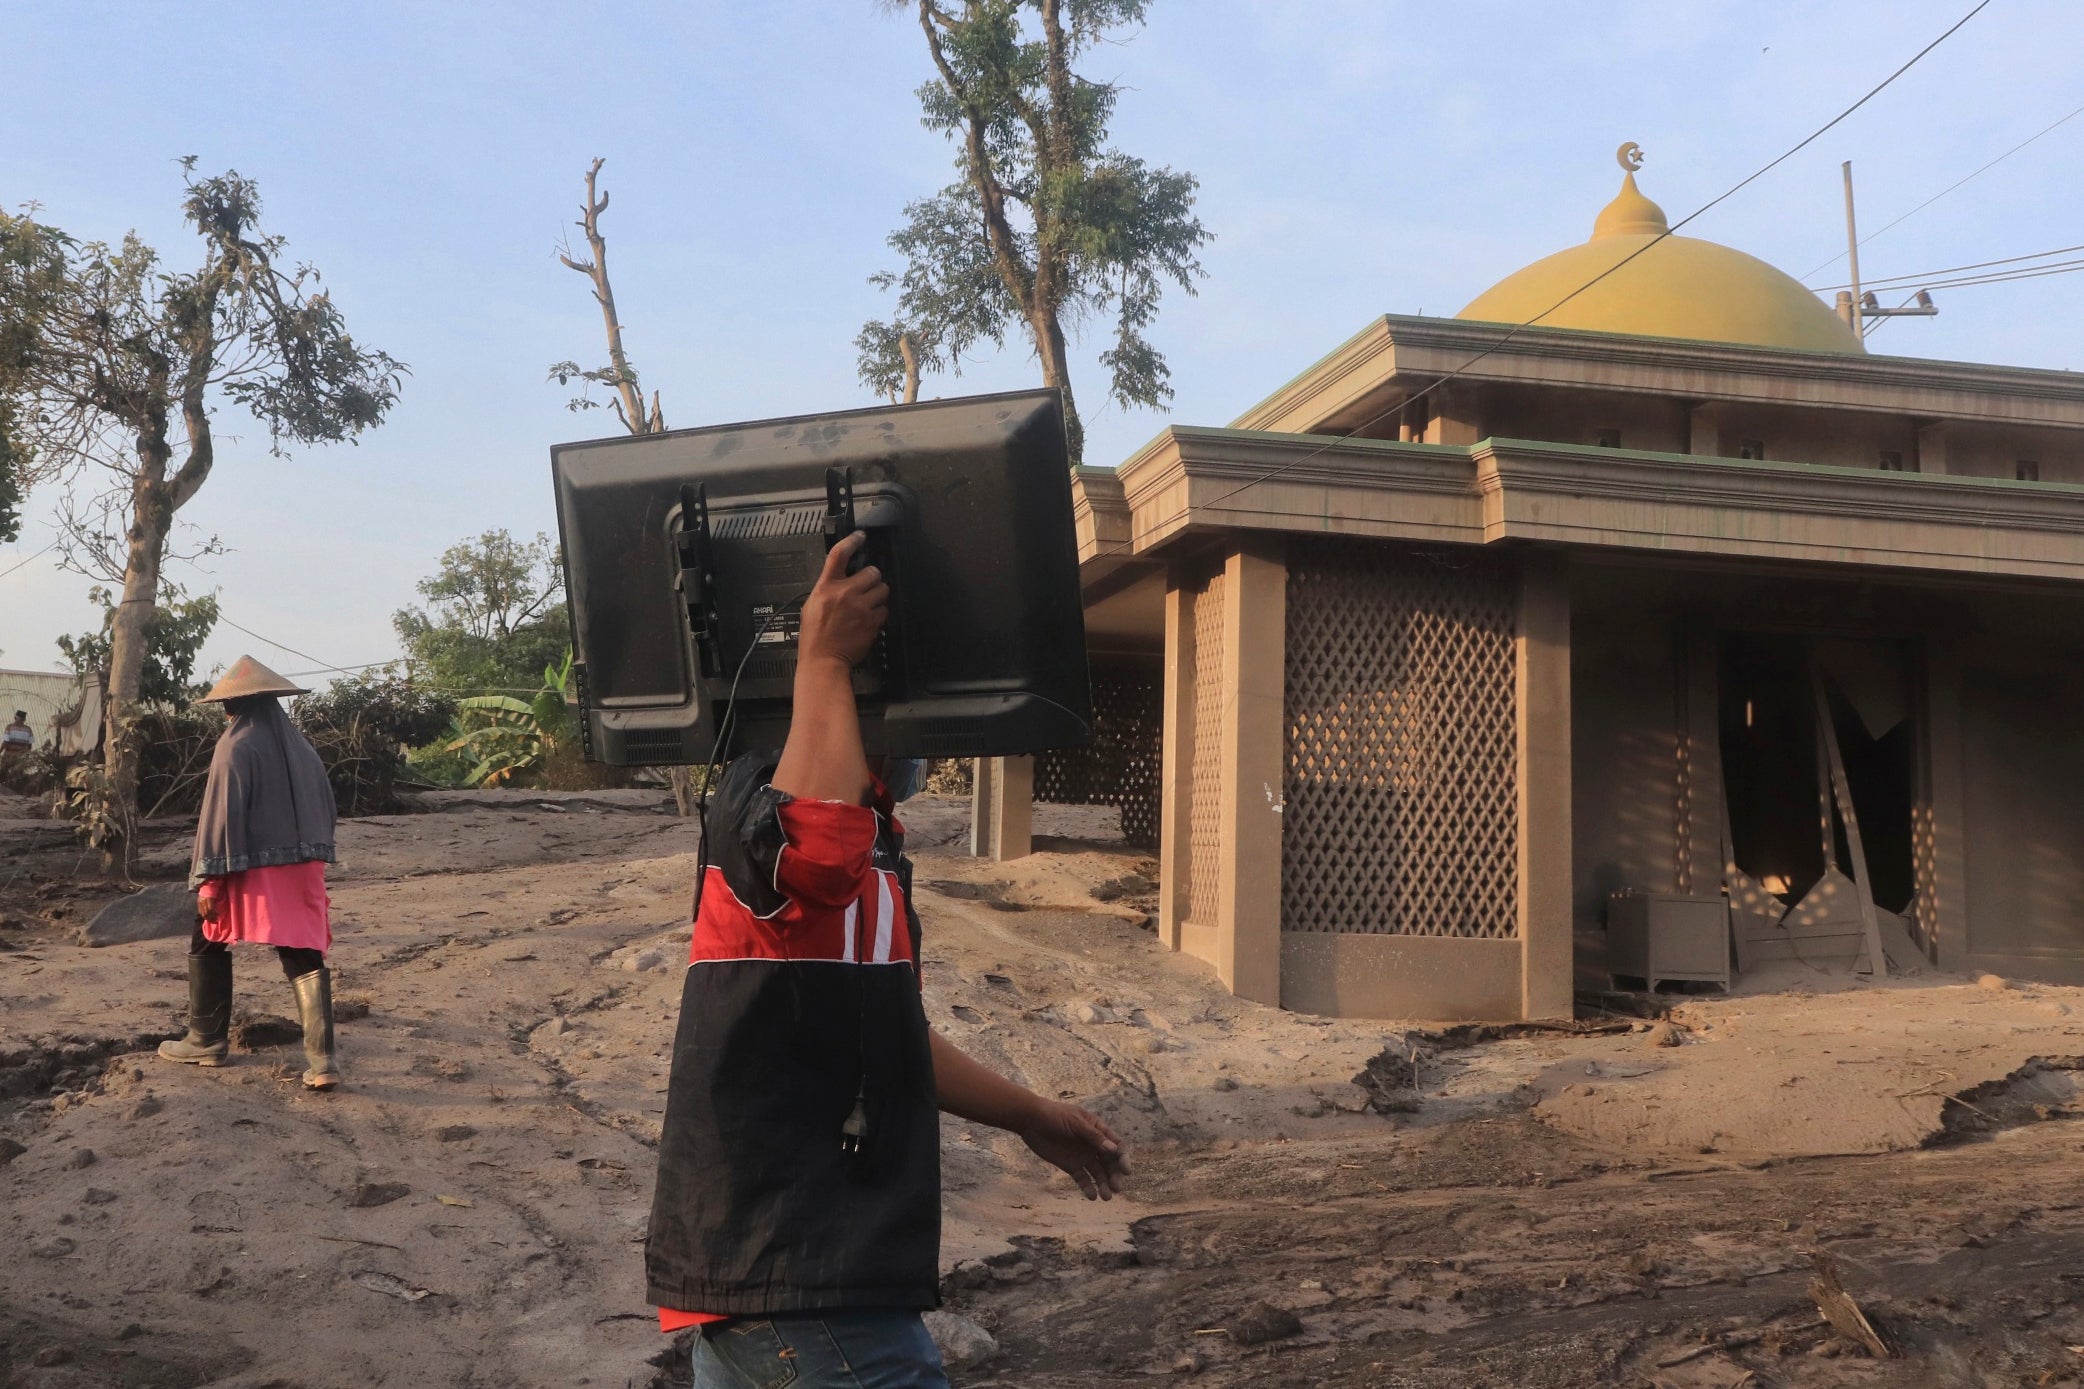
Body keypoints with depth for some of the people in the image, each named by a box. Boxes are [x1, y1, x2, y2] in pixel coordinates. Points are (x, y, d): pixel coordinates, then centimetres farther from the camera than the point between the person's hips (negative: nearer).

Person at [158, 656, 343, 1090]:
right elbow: (325, 806, 15)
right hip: (302, 871, 5)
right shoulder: (301, 748, 11)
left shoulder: (236, 747, -9)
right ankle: (321, 1059, -10)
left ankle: (207, 1041, 26)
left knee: (207, 947, 18)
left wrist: (210, 881, -13)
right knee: (306, 958, 1)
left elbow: (221, 815, -14)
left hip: (252, 873, -5)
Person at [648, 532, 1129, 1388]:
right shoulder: (755, 802, -15)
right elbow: (814, 843, -43)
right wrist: (823, 659, -30)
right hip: (795, 1287, -10)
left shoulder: (873, 835, 16)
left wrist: (1030, 1117, 30)